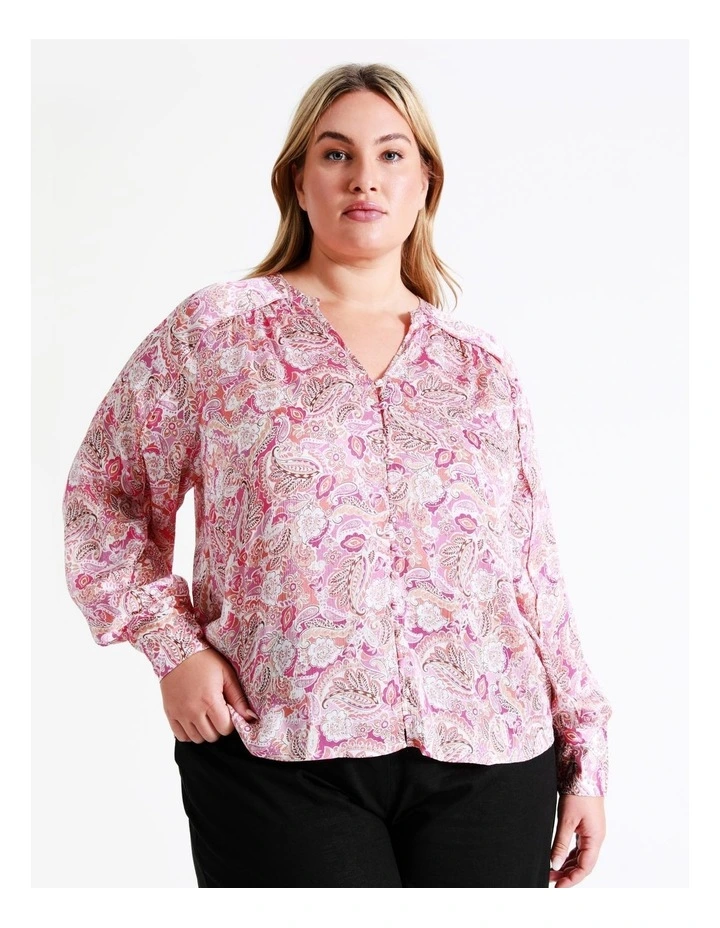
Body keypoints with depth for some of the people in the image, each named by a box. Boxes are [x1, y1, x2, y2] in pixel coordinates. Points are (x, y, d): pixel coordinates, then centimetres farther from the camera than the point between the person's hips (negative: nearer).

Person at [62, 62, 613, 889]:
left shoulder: (484, 368, 11)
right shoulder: (215, 332, 3)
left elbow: (535, 574, 12)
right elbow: (102, 495, 8)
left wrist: (584, 757, 10)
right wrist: (172, 644, -5)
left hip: (490, 761, 3)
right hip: (280, 758, -2)